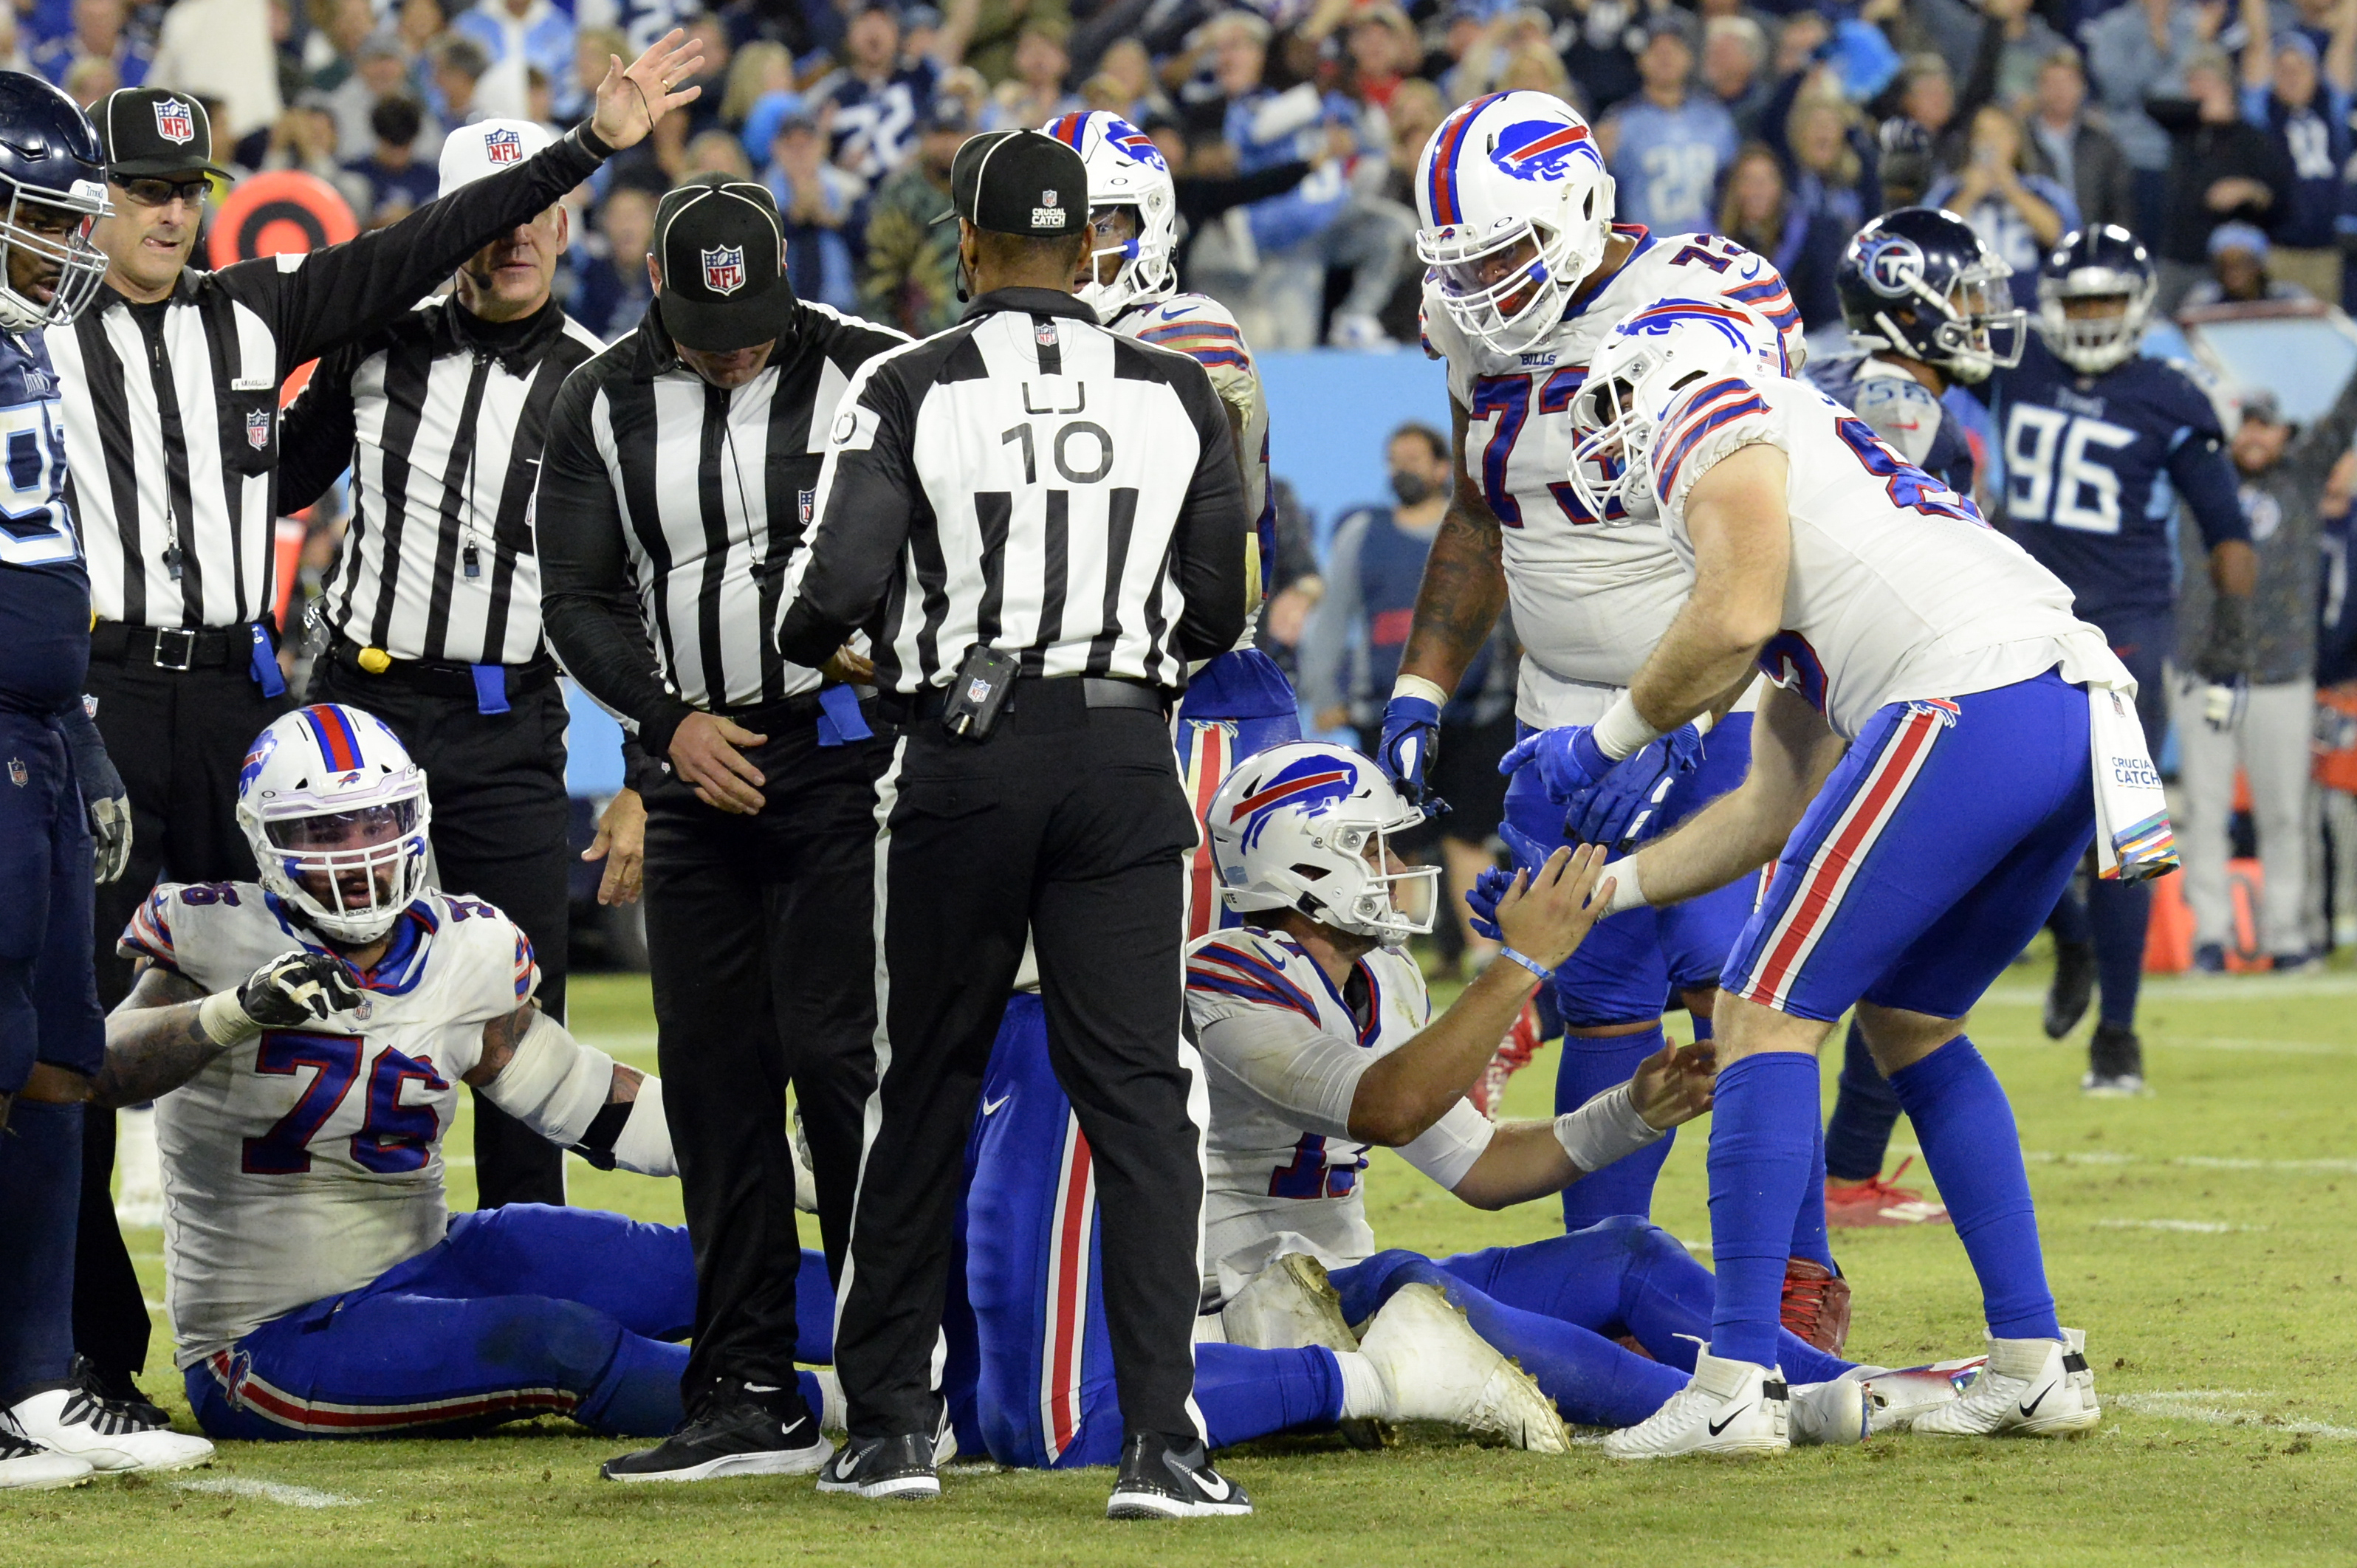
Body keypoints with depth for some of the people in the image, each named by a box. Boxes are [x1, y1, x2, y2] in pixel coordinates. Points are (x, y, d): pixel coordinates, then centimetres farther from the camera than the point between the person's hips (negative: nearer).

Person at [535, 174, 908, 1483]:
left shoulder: (865, 375, -4)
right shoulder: (604, 407, 5)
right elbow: (577, 601, 5)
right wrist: (670, 717, -9)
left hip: (840, 747, -4)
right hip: (699, 768, 4)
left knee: (835, 1055, -12)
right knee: (712, 1076, 4)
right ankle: (750, 1400, 10)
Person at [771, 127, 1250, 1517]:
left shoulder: (912, 389, -4)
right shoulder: (1177, 395, 3)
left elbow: (839, 583, -11)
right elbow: (1215, 616, 7)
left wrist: (808, 641, 12)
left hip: (965, 758, -1)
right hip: (1125, 755, 1)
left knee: (926, 1091, 12)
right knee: (1139, 1094, 2)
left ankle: (890, 1424, 17)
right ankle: (1162, 1440, -7)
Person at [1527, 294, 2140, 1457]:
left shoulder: (1710, 415, 11)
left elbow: (1737, 617, -8)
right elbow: (1775, 810, 32)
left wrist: (1602, 743, 7)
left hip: (1970, 703, -9)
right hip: (2081, 718, 9)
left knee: (1767, 1012, -1)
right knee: (1909, 1021, 24)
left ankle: (1736, 1380, -5)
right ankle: (2035, 1362, 21)